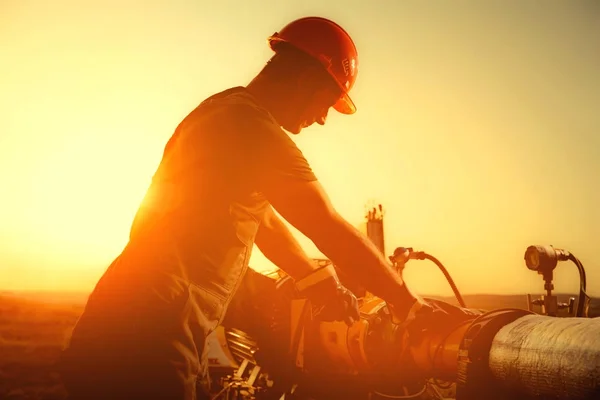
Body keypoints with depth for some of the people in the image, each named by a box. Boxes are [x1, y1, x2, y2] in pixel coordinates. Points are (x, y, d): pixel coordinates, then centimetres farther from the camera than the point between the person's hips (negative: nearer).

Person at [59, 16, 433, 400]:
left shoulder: (226, 111, 19)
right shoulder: (251, 125, -14)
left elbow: (266, 223, 26)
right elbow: (330, 231, -13)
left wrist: (322, 283, 29)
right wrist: (409, 303, -3)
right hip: (148, 339, -10)